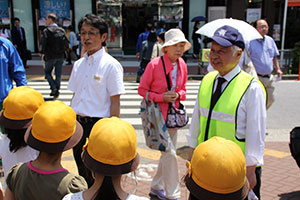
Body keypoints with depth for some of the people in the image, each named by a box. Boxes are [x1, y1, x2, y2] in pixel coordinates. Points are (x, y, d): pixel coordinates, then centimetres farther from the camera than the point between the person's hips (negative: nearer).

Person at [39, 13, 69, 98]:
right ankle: (57, 91, 11)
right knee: (58, 74, 9)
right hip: (60, 56, 4)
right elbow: (67, 44, 3)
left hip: (50, 56, -4)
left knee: (47, 72, 12)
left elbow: (44, 43, -16)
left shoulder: (46, 31, -9)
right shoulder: (62, 30, 5)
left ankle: (53, 88, -5)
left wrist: (42, 52, 0)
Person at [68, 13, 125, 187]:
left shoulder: (111, 65, -11)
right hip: (77, 123, 6)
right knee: (82, 169, 19)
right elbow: (76, 96, 15)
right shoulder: (78, 64, 8)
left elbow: (115, 102, -13)